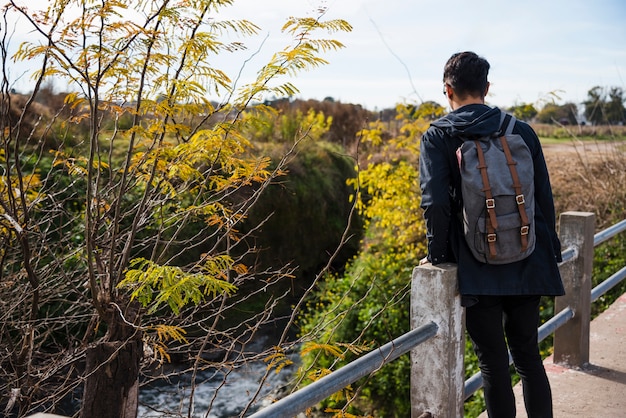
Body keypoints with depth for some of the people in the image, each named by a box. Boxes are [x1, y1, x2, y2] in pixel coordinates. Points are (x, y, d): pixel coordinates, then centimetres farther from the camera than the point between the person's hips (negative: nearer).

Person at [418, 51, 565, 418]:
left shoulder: (437, 138, -7)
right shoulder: (522, 132, 2)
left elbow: (435, 204, -16)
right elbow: (545, 199, 5)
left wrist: (437, 257, -3)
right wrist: (551, 255, 14)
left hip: (477, 272, -3)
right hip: (527, 267, 3)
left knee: (494, 364, 7)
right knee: (529, 357, 16)